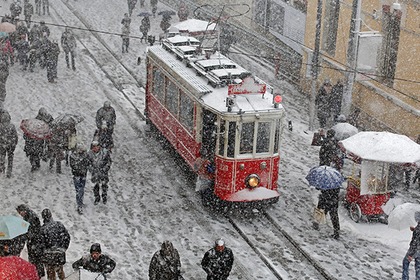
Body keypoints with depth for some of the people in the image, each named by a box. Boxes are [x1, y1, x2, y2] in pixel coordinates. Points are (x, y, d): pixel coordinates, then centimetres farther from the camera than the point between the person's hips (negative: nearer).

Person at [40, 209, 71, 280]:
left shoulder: (43, 228, -15)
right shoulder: (59, 224, -2)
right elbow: (67, 236, 5)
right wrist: (65, 247, 17)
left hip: (49, 253, -4)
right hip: (60, 251, 4)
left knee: (50, 271, 9)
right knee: (60, 269, 22)